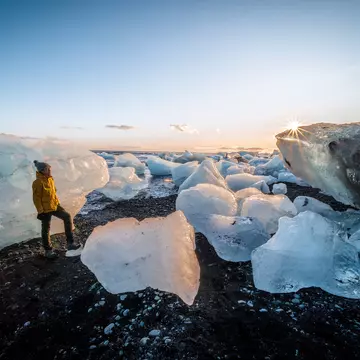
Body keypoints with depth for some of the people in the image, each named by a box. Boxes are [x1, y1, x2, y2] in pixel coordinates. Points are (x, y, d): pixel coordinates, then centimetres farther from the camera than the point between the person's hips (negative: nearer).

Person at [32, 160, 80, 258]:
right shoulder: (38, 182, -18)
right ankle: (48, 250, 26)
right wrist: (40, 211, -17)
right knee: (46, 230, 8)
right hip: (46, 209, -7)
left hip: (55, 206, 7)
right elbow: (36, 198, -16)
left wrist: (57, 202, 19)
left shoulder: (50, 179, 5)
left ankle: (70, 243, 1)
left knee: (67, 217, -4)